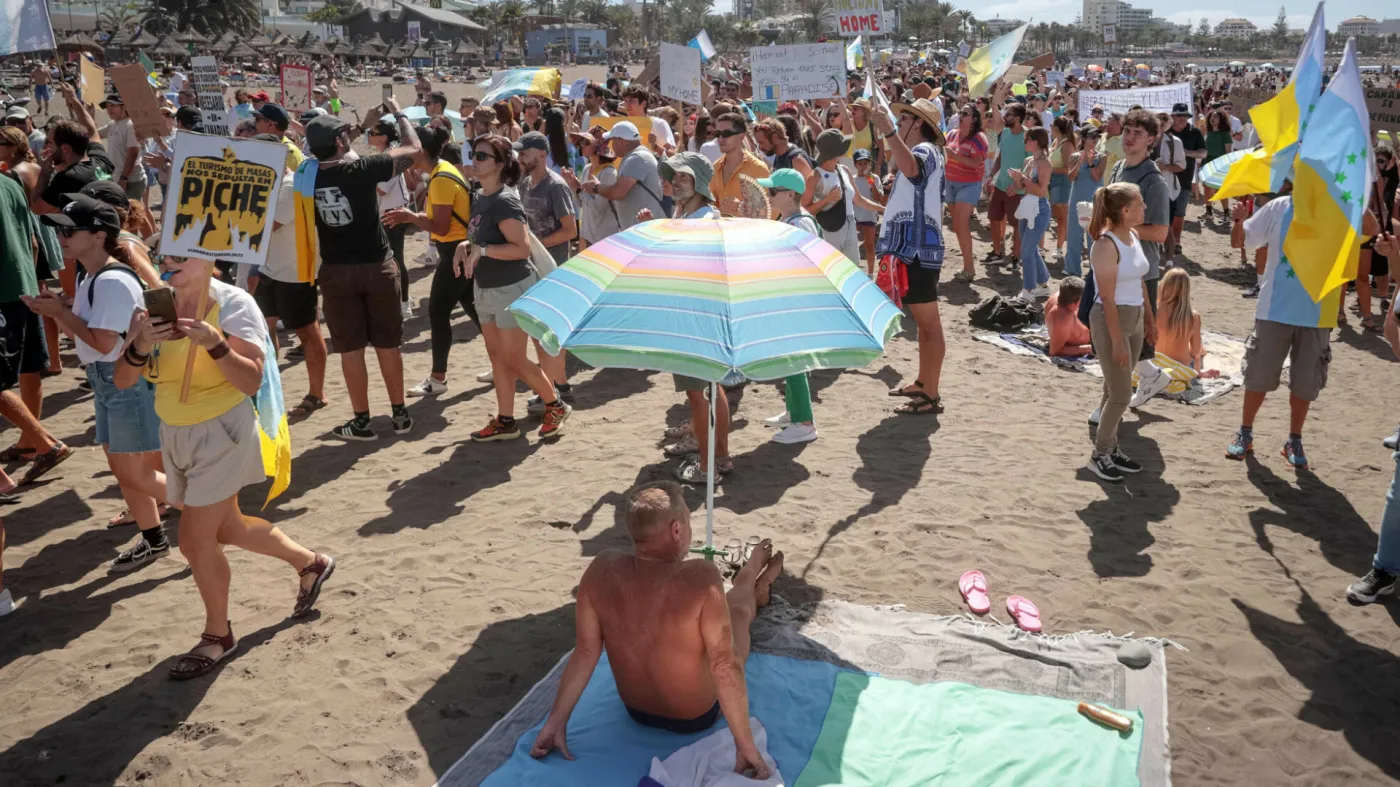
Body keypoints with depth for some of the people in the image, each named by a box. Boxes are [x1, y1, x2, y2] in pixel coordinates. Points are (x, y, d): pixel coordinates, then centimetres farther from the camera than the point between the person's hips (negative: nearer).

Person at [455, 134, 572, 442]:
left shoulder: (504, 201, -20)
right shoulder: (481, 198, 8)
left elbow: (522, 248, -26)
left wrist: (481, 250, -27)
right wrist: (465, 247, 3)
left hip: (513, 289, -9)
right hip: (486, 289, 9)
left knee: (514, 360, -1)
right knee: (497, 357, 12)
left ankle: (556, 406, 18)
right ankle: (505, 421, 21)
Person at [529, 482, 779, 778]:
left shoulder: (602, 570, -22)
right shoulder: (701, 578, -34)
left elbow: (585, 651, -14)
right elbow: (725, 665, -31)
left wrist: (556, 720, -4)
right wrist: (746, 747, -22)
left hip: (636, 711, 4)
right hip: (697, 718, -4)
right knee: (737, 609, 22)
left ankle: (751, 582, 59)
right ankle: (754, 589, 57)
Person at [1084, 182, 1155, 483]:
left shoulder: (1134, 237, 6)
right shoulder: (1106, 244, -19)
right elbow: (1107, 298, -20)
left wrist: (1149, 317, 18)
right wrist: (1117, 341, -20)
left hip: (1134, 318, 8)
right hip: (1111, 319, -8)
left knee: (1116, 389, 15)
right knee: (1121, 394, -2)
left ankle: (1111, 448, 25)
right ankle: (1099, 455, 12)